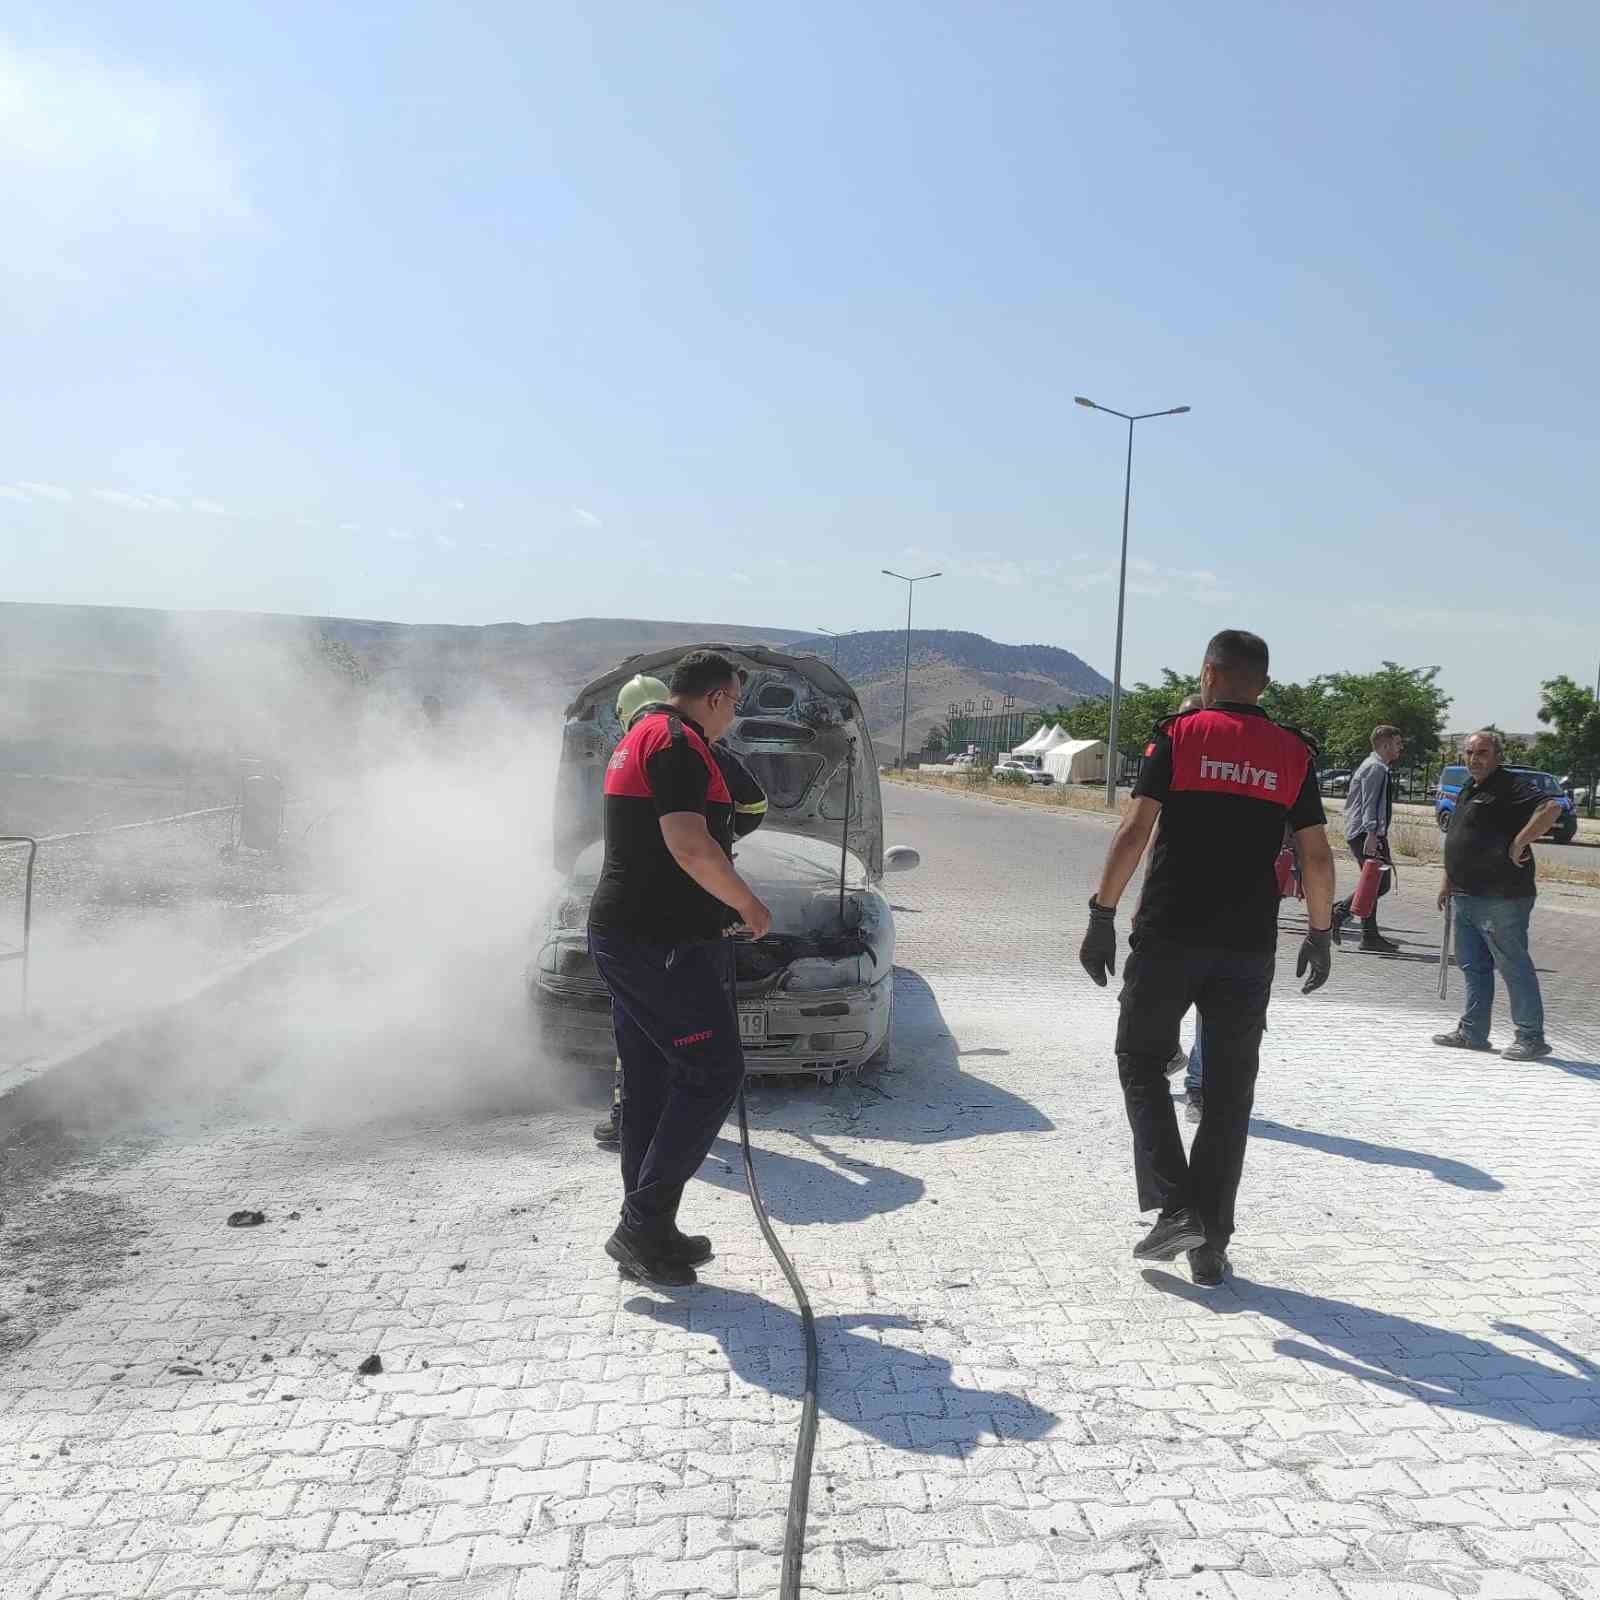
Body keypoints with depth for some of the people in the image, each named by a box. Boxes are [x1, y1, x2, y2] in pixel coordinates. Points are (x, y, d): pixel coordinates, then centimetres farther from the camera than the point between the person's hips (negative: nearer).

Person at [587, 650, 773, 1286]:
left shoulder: (640, 736, 22)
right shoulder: (678, 743, -13)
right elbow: (690, 846, -23)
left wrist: (721, 908, 25)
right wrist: (748, 904, -9)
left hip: (622, 934, 11)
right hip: (663, 943, -11)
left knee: (649, 1084, 13)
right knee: (714, 1071, -6)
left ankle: (648, 1234, 20)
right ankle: (643, 1225, -4)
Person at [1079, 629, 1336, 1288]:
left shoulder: (1179, 736, -2)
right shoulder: (1293, 753, 6)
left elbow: (1134, 831, -10)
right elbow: (1316, 855, 5)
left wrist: (1102, 915, -6)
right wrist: (1319, 935, 16)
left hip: (1169, 934, -3)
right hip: (1249, 945, 3)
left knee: (1140, 1061, 12)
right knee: (1229, 1088, 10)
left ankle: (1174, 1207, -1)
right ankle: (1211, 1243, 14)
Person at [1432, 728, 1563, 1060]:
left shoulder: (1510, 787, -12)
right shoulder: (1468, 789, 17)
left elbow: (1552, 808, -28)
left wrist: (1519, 843, -25)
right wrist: (1448, 881, 24)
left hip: (1501, 899, -10)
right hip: (1466, 897, 10)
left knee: (1513, 966, -2)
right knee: (1472, 967, 14)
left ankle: (1531, 1038, 8)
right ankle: (1472, 1032, 23)